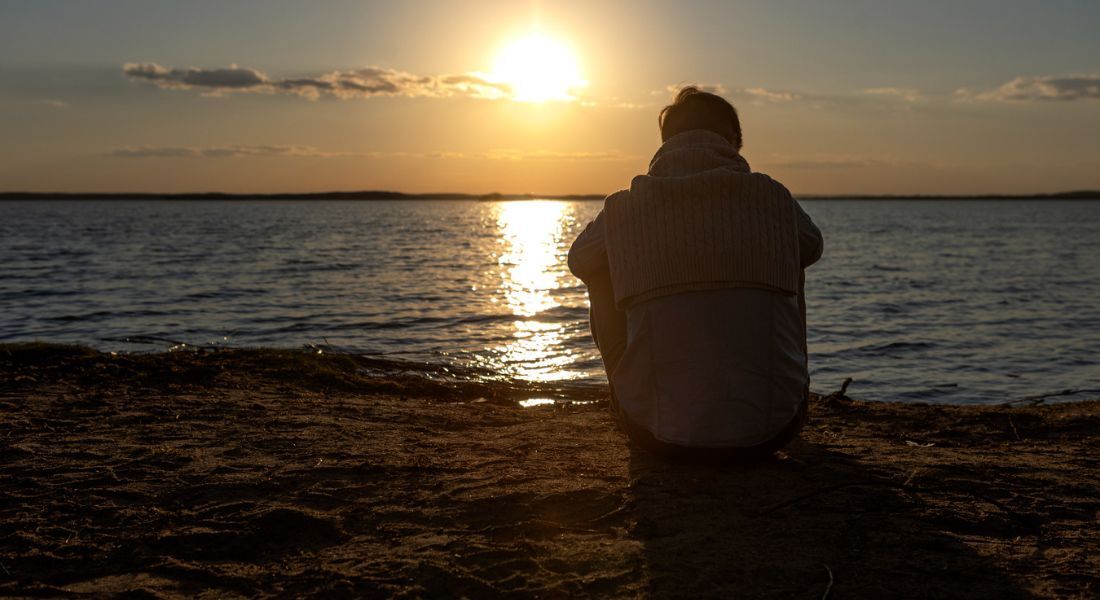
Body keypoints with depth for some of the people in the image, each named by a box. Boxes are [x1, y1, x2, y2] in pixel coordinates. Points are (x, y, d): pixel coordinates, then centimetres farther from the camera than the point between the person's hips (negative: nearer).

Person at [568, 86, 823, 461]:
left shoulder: (625, 208, -2)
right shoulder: (773, 197, 0)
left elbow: (579, 260, 21)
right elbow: (812, 247, 24)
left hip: (660, 435, 0)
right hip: (769, 433, 1)